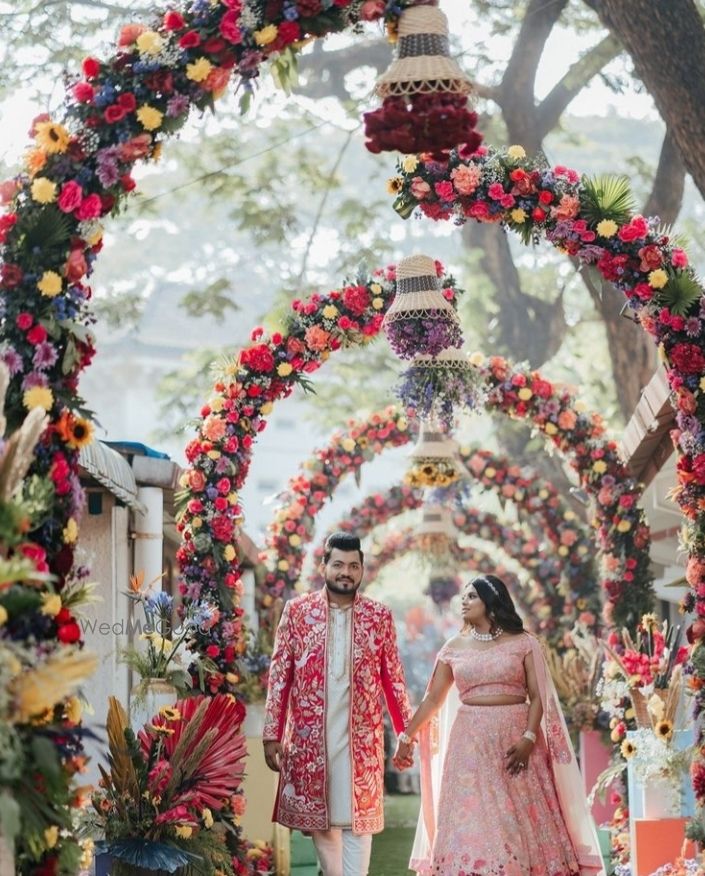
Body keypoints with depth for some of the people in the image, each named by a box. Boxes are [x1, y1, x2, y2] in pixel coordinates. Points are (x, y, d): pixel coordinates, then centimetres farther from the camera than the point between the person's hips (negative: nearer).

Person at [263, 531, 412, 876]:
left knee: (357, 818, -2)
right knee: (318, 816, 8)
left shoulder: (379, 616, 4)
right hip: (309, 735, 1)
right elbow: (279, 676, 1)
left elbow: (393, 679, 6)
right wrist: (272, 734, -3)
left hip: (360, 736, -1)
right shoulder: (297, 611, 2)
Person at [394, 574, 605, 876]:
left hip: (514, 737, -2)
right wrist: (407, 737, 9)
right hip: (470, 742, 2)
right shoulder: (454, 647, 9)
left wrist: (528, 738, -14)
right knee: (471, 821, -2)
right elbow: (433, 698, 13)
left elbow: (538, 696, -2)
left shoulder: (523, 643, 1)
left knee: (520, 821, -1)